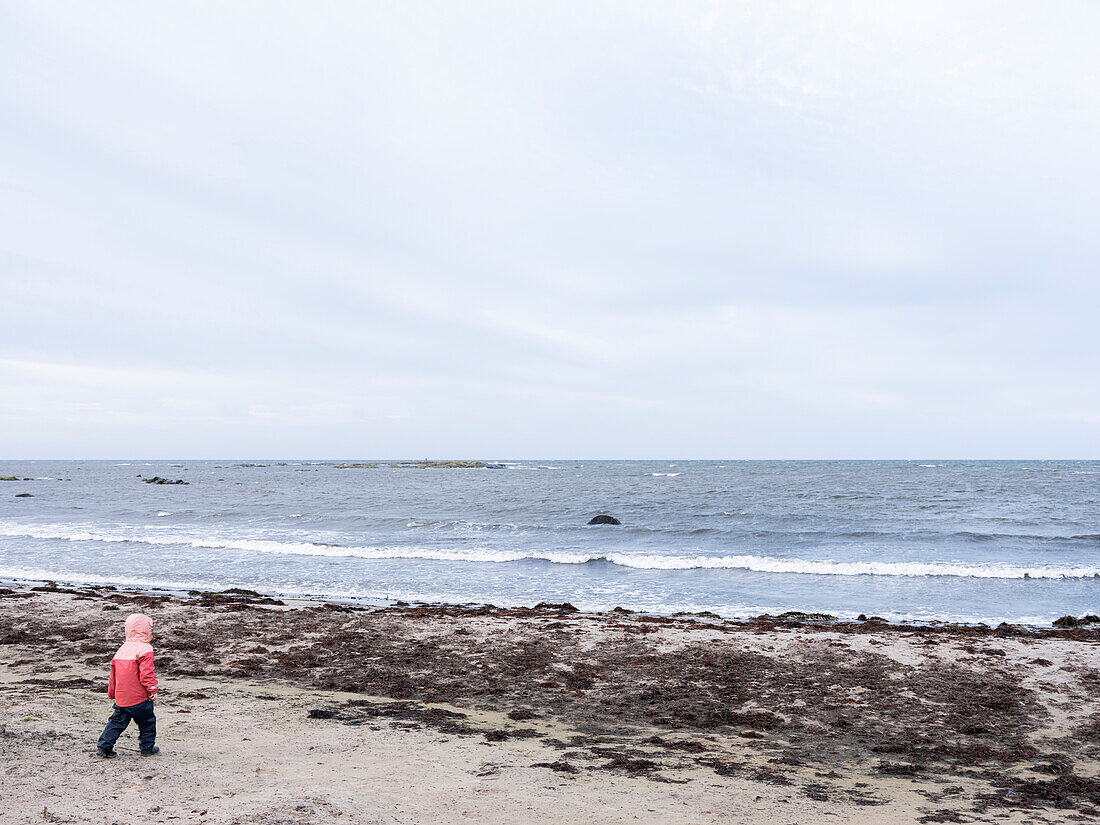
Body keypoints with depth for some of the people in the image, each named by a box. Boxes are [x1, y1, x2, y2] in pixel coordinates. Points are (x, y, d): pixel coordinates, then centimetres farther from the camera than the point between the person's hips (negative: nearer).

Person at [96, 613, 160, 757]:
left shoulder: (122, 649, 9)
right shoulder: (145, 649, -14)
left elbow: (113, 674, 17)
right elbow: (146, 673, -21)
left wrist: (112, 694, 27)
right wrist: (153, 690, -14)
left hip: (121, 698, 6)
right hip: (139, 697, -6)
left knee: (117, 721, 16)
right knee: (147, 721, 9)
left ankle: (104, 746, 11)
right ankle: (147, 747, 17)